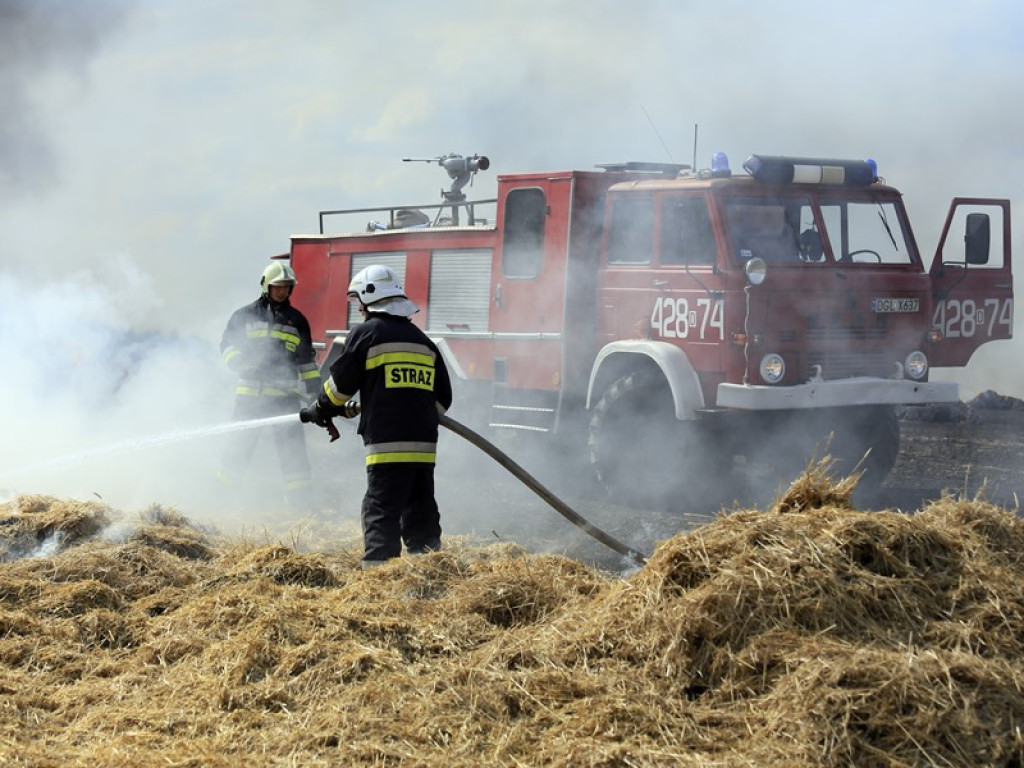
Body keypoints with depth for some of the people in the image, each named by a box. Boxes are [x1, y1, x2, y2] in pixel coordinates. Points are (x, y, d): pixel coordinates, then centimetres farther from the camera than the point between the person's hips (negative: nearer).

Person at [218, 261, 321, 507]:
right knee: (241, 444, 0)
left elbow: (306, 358, 21)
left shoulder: (297, 320, 14)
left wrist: (313, 386, 14)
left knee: (292, 445, -6)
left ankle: (299, 497, -3)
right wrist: (242, 364, -13)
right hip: (250, 392, -1)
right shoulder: (245, 315, 7)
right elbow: (227, 344, 7)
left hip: (285, 393, 2)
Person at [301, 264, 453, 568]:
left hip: (387, 444, -6)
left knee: (381, 514, -7)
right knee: (421, 515, 12)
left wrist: (319, 410, 19)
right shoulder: (423, 340, 17)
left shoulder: (367, 332, -2)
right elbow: (443, 397, 18)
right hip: (424, 446, 6)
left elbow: (341, 383, 3)